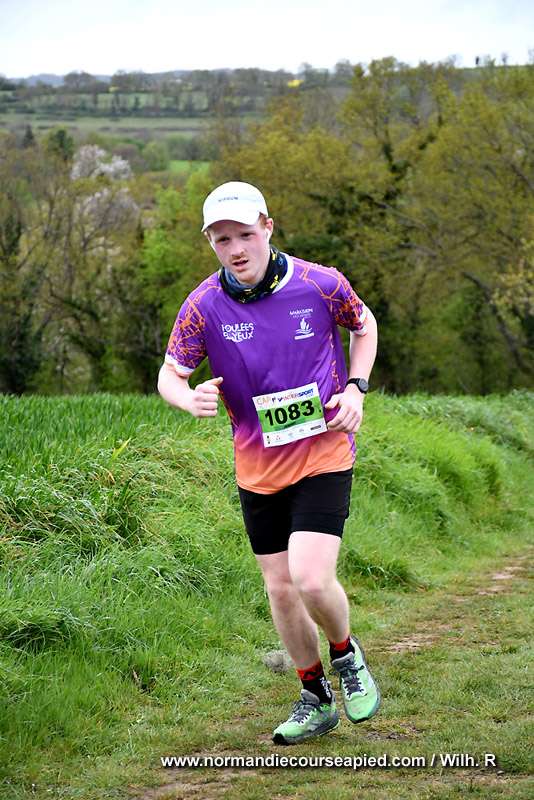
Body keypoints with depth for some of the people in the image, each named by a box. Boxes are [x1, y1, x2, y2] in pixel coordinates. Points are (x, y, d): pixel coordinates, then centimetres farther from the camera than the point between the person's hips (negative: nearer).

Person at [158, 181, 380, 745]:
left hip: (324, 455, -3)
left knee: (311, 580, -18)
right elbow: (169, 374, 0)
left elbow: (364, 324, 11)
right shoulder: (203, 306, -9)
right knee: (280, 588, 9)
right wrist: (190, 398, -24)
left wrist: (355, 388, -4)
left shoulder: (321, 284, -10)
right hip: (257, 466, 3)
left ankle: (347, 655, 15)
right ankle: (316, 698, 30)